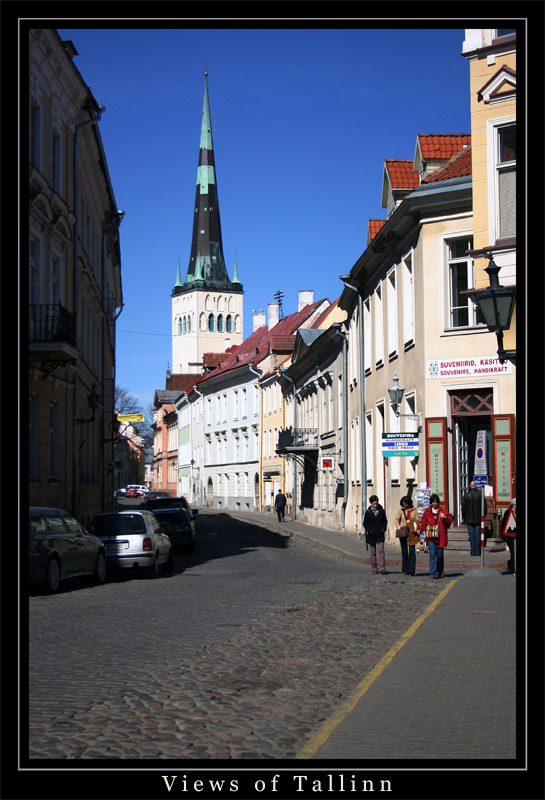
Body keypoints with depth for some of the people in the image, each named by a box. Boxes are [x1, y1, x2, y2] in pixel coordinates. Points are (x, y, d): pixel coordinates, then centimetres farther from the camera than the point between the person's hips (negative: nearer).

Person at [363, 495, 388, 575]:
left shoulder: (382, 511, 3)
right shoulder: (368, 512, -1)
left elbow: (385, 521, 13)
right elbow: (365, 523, 4)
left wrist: (383, 529, -2)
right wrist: (369, 531, -9)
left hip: (380, 534, 0)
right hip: (371, 535, 0)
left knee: (381, 551, -10)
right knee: (373, 552, 6)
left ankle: (382, 568, -14)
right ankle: (374, 568, 13)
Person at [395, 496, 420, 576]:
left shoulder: (414, 510, 5)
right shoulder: (401, 510, 9)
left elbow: (416, 521, 3)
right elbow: (397, 519, 6)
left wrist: (415, 530, -9)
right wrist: (398, 526, -12)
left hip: (411, 533, -2)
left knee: (412, 551, -6)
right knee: (404, 551, 6)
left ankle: (412, 569, -7)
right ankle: (405, 570, 12)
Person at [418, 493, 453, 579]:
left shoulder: (443, 510, 7)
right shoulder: (427, 511, 10)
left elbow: (449, 521, 4)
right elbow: (423, 522, 12)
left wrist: (445, 517, -16)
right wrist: (420, 530, -5)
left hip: (440, 537, 0)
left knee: (440, 555, 6)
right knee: (432, 554, -11)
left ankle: (440, 572, 25)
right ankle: (433, 573, -11)